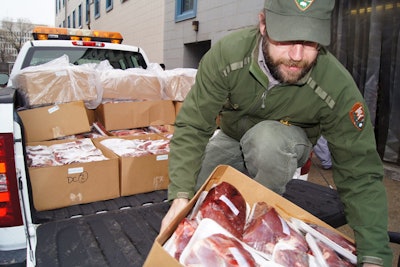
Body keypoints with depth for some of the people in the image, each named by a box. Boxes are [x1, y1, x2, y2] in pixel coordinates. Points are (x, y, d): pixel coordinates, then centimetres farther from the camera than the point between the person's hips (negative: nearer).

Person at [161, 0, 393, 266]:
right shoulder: (226, 54, -31)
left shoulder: (338, 87, -32)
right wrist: (181, 197, -39)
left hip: (286, 141, -1)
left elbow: (361, 174, -25)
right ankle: (245, 176, 15)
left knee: (267, 138, -36)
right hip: (231, 138, 2)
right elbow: (192, 127, -28)